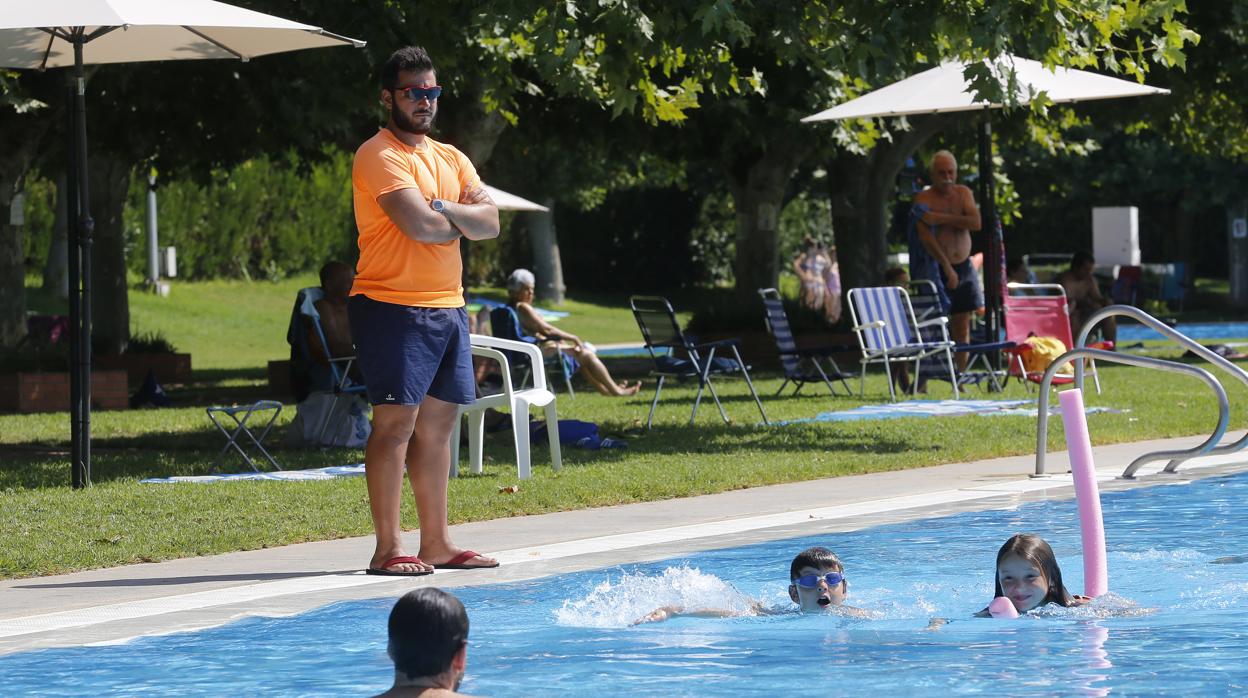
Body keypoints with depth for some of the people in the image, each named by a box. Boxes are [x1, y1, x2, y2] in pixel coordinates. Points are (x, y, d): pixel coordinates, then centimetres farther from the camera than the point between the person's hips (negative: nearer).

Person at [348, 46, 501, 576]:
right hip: (393, 306, -8)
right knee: (396, 421, -11)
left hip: (447, 307, 8)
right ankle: (388, 548, -12)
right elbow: (420, 225, -20)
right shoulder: (380, 156, -8)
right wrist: (463, 220, 0)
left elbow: (490, 223, 5)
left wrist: (442, 209, -12)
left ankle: (437, 542, 13)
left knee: (437, 423, 9)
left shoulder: (451, 159, 18)